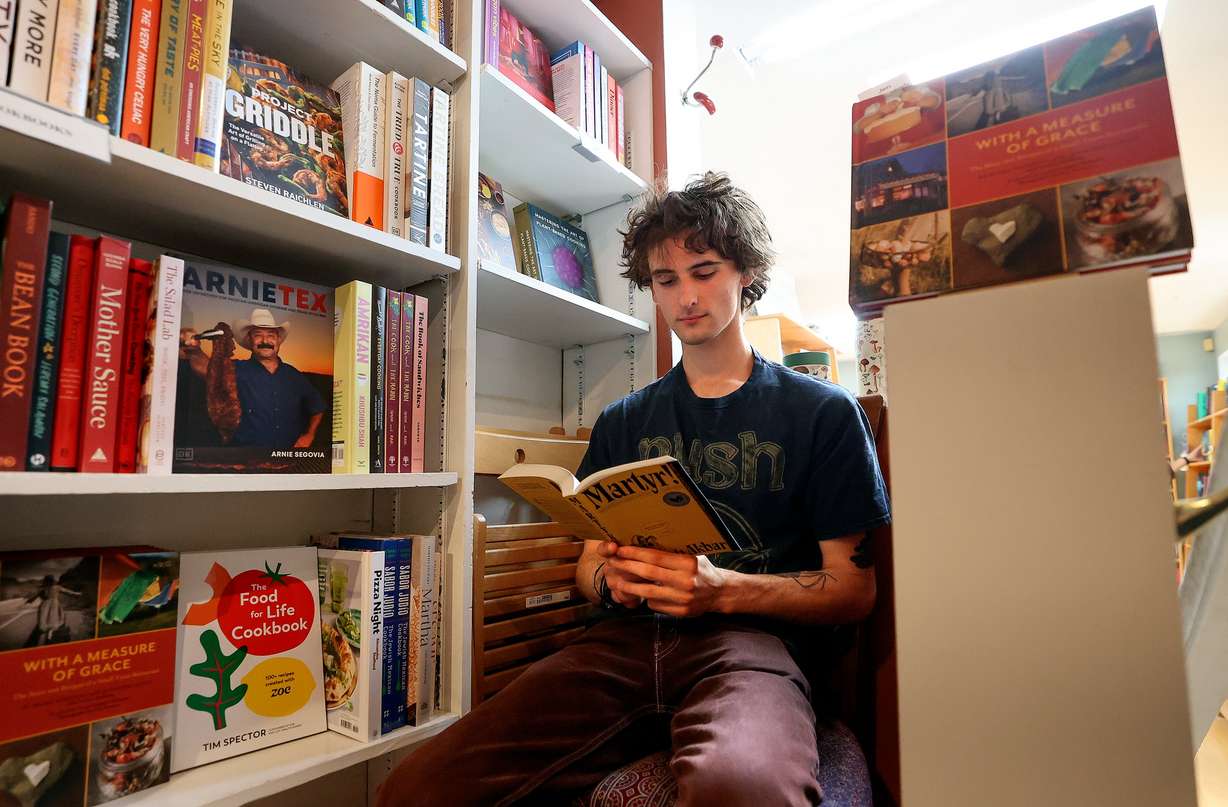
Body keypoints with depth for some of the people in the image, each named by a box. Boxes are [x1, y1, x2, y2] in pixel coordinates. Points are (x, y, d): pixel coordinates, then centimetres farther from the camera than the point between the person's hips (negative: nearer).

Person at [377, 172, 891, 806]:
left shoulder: (824, 412, 7)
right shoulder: (622, 423, 18)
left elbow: (853, 588, 3)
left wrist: (723, 590, -14)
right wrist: (612, 581, -6)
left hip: (753, 637, -3)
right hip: (629, 637, 4)